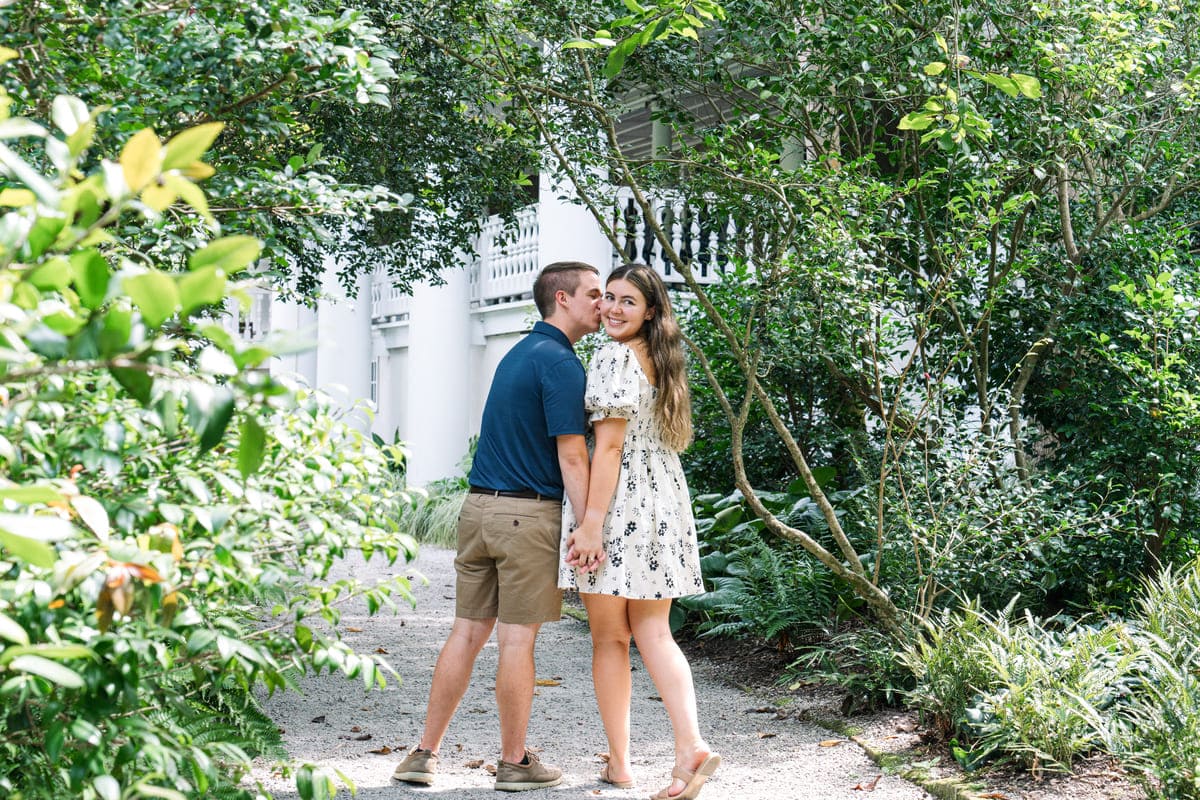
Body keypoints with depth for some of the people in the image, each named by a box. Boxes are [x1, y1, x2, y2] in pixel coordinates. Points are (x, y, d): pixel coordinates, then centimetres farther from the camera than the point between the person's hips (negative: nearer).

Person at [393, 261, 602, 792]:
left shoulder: (519, 353, 18)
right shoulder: (559, 362, -11)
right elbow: (570, 458, -16)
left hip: (479, 508, 8)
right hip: (529, 513, -8)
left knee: (467, 632, 10)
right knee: (517, 639, 1)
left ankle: (425, 753, 12)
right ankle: (514, 762, 11)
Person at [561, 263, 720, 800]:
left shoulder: (614, 358, -11)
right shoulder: (661, 361, 15)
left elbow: (609, 445, -16)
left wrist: (591, 523, -17)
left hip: (620, 501, -8)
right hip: (665, 502, 8)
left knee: (609, 638, 3)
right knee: (653, 633, 8)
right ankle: (690, 745, -8)